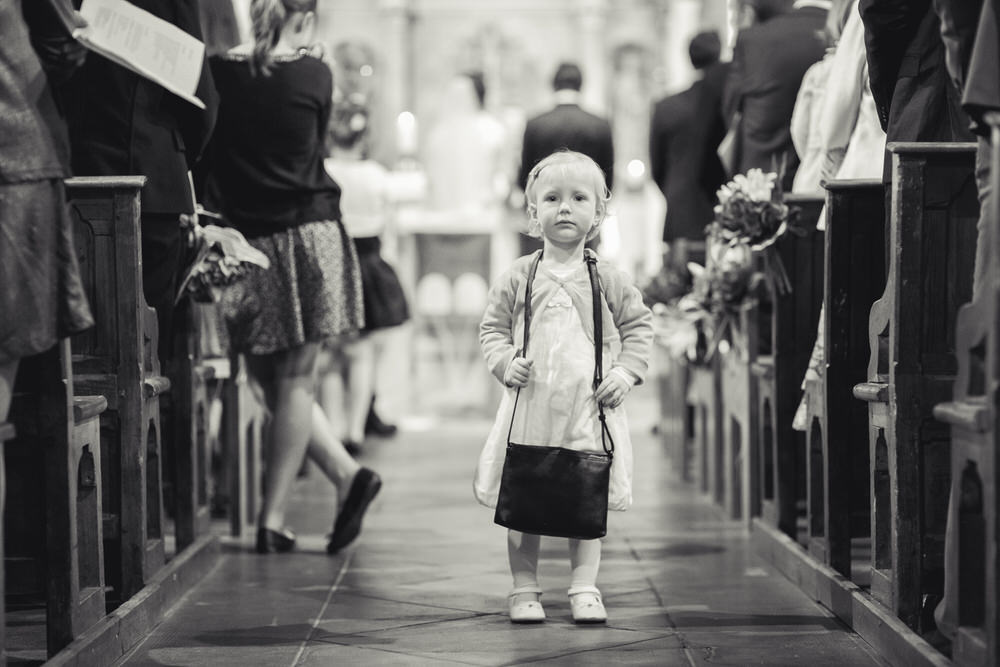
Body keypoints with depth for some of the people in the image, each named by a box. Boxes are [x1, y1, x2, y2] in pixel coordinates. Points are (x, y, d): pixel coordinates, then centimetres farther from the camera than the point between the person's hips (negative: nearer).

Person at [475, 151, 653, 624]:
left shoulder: (608, 281, 2)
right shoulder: (518, 278, 2)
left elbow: (639, 323, 9)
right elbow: (492, 327, 8)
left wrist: (626, 371, -3)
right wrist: (505, 362, -9)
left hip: (589, 408, 0)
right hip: (529, 405, 0)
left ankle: (585, 588, 11)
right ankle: (524, 589, 14)